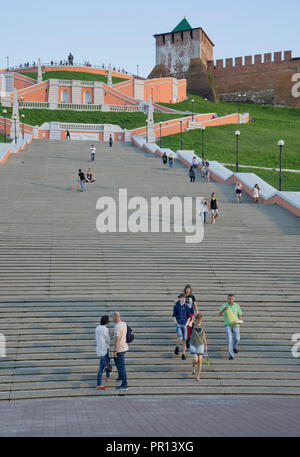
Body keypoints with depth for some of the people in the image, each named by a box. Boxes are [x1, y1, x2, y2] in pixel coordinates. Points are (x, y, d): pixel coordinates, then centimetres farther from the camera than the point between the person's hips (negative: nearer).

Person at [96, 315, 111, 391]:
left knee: (107, 361, 29)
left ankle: (108, 377, 46)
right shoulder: (105, 329, -18)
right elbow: (108, 340, -12)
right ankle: (99, 385, -8)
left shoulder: (97, 328, 6)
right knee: (101, 367, -8)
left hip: (99, 348, 9)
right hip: (104, 350, -9)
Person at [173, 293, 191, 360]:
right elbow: (174, 316, 2)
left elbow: (189, 316, 12)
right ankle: (177, 347, 10)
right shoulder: (176, 306, 0)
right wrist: (176, 323, -7)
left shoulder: (186, 307, 4)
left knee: (184, 340, 2)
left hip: (184, 325, 2)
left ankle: (183, 355, 11)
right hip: (178, 325, -2)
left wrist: (187, 323, 0)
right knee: (180, 338, -21)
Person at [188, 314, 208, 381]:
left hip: (200, 345, 2)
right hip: (193, 345, -2)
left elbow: (204, 337, 11)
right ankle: (194, 368, 22)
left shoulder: (202, 327, 4)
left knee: (200, 360, -2)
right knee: (195, 359, -13)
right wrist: (193, 320, -14)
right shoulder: (193, 325, -3)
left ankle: (198, 376, 6)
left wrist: (206, 346, 11)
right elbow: (189, 325, -30)